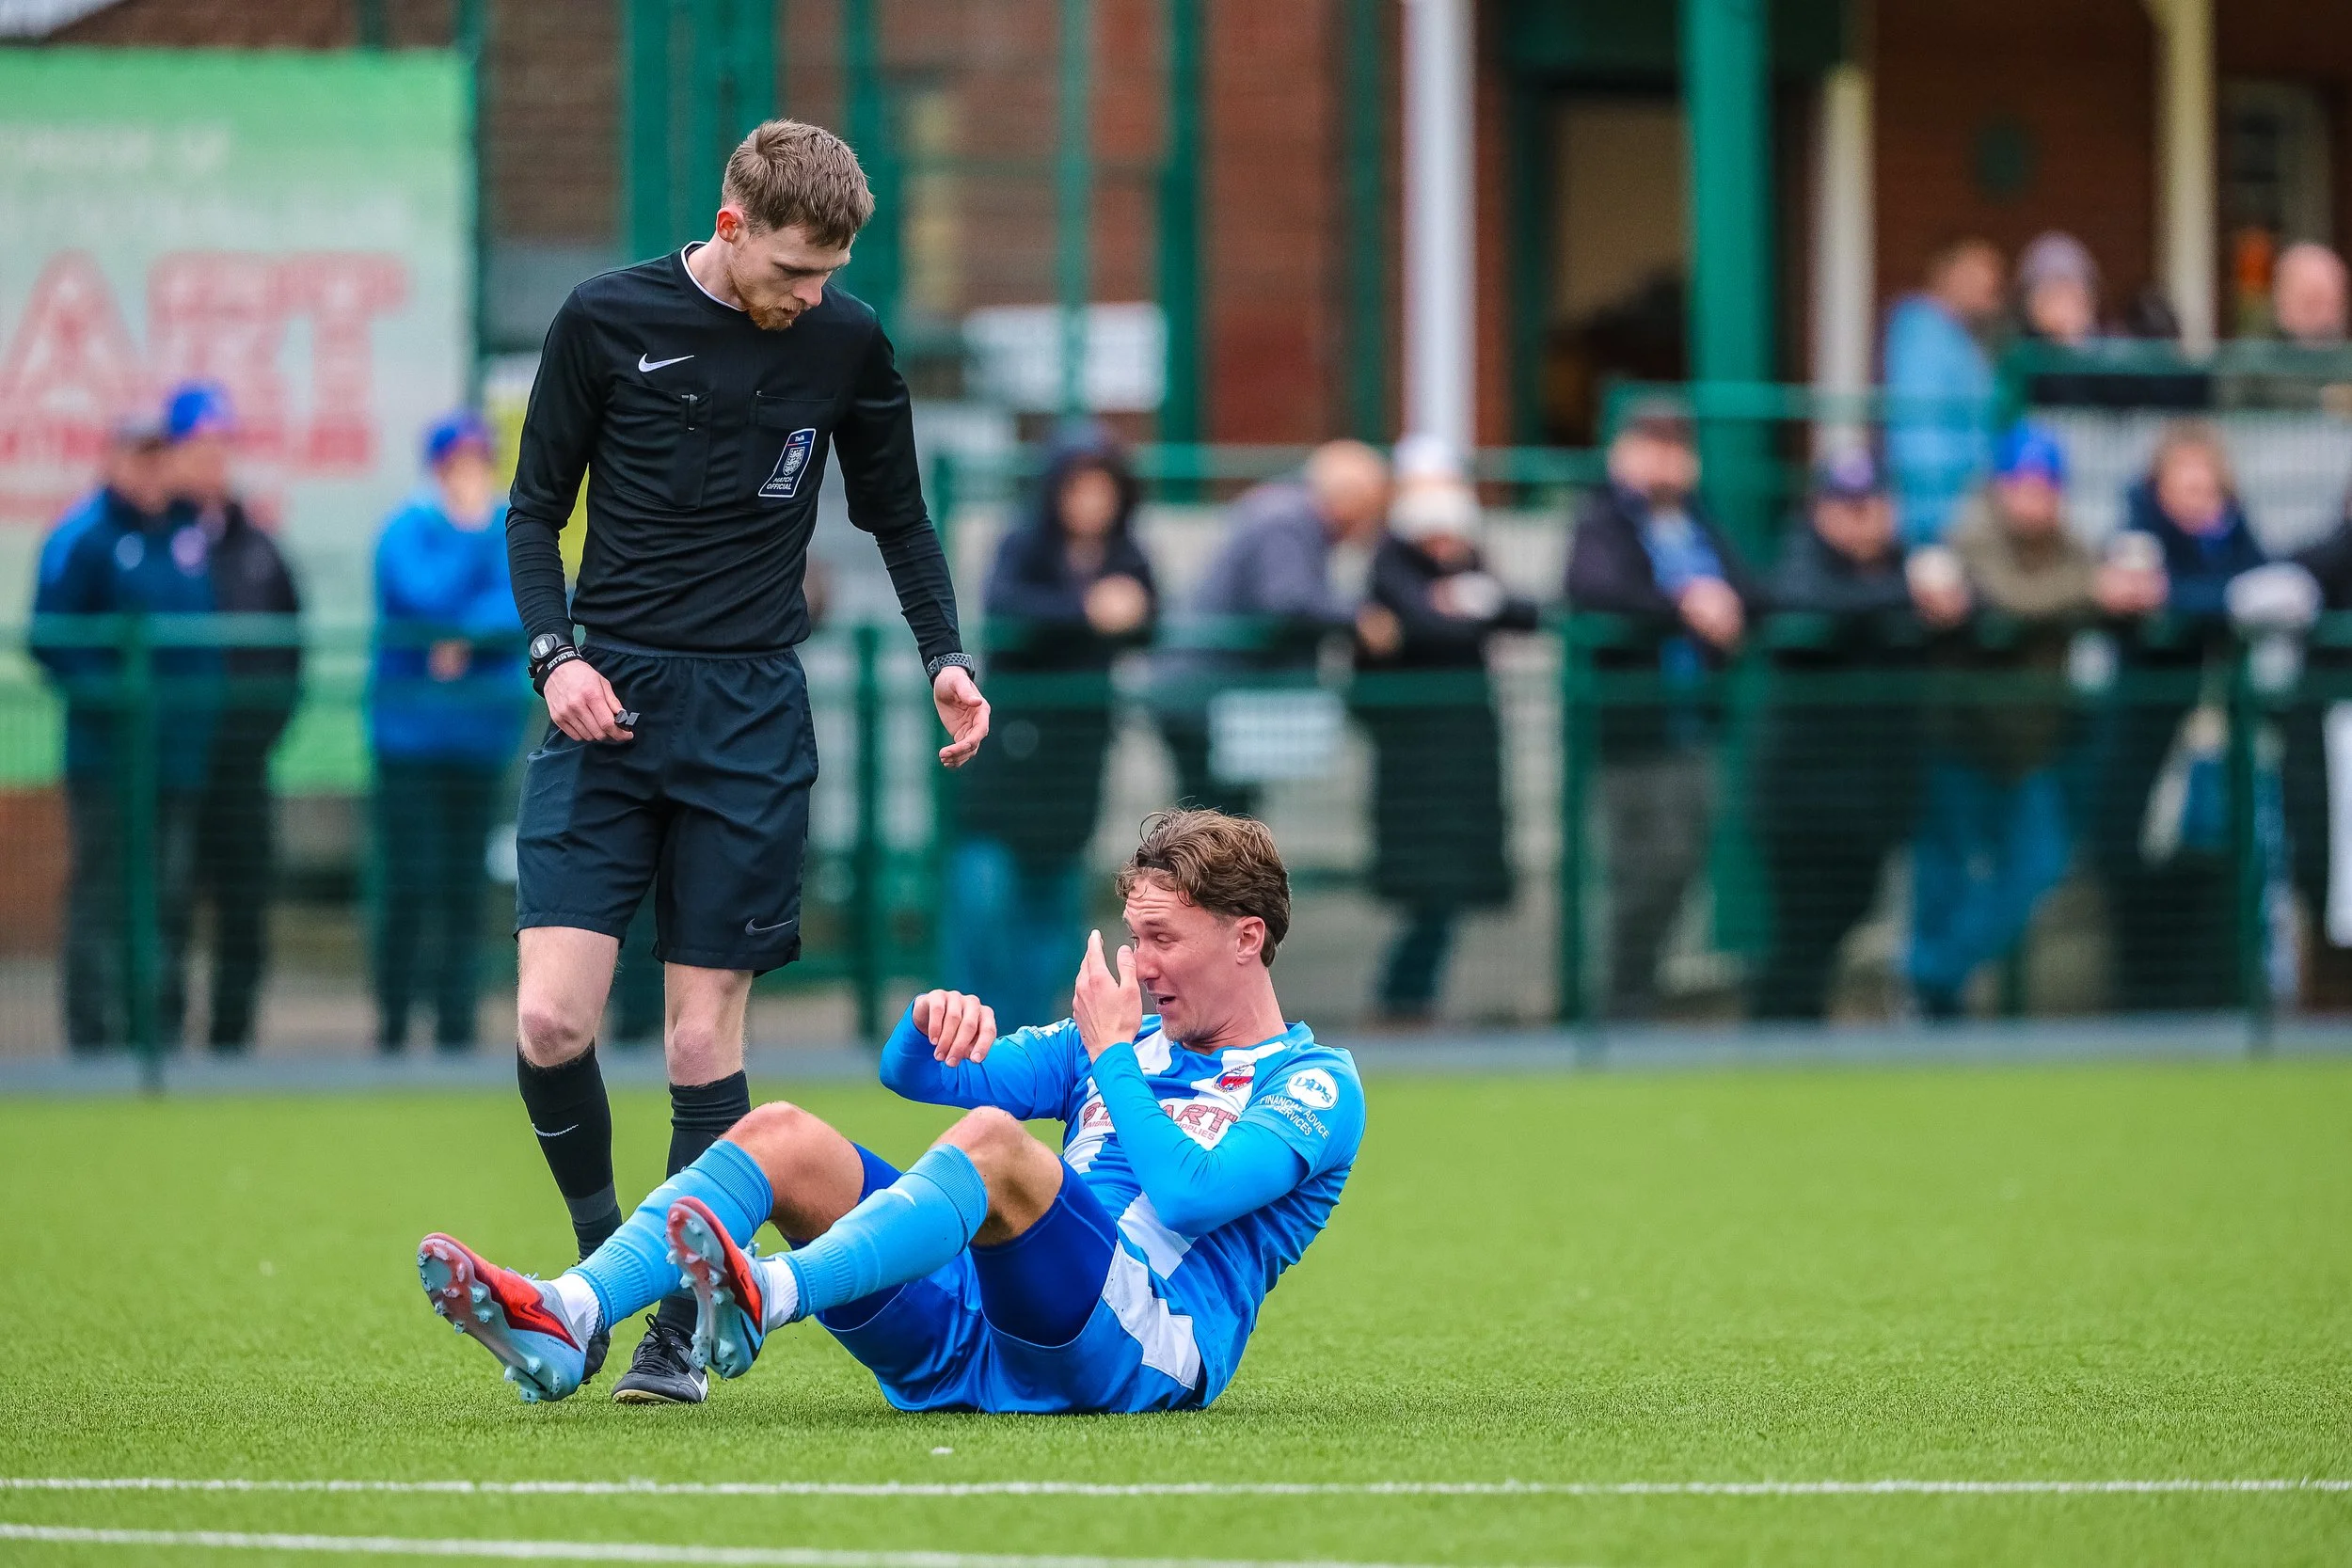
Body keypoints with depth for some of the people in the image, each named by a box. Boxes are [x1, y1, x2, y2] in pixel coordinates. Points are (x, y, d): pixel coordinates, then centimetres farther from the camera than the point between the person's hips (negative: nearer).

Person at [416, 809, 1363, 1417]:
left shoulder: (1315, 1087, 6)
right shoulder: (1131, 1041, 29)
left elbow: (1189, 1194, -14)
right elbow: (908, 1074, 24)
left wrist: (1110, 1052, -3)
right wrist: (933, 1021, 1)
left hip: (1143, 1350, -7)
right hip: (974, 1334, 7)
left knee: (992, 1138, -33)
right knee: (782, 1135, -8)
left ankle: (770, 1297, -56)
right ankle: (566, 1320, -32)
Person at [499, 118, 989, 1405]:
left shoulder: (848, 344, 4)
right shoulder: (607, 321, 0)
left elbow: (897, 517, 18)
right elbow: (536, 506, 8)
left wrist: (943, 657, 3)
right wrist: (555, 655, -7)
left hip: (748, 717, 1)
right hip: (604, 703, 0)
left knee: (704, 1035, -3)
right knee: (551, 1019, -12)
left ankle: (677, 1330, 6)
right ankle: (601, 1254, 12)